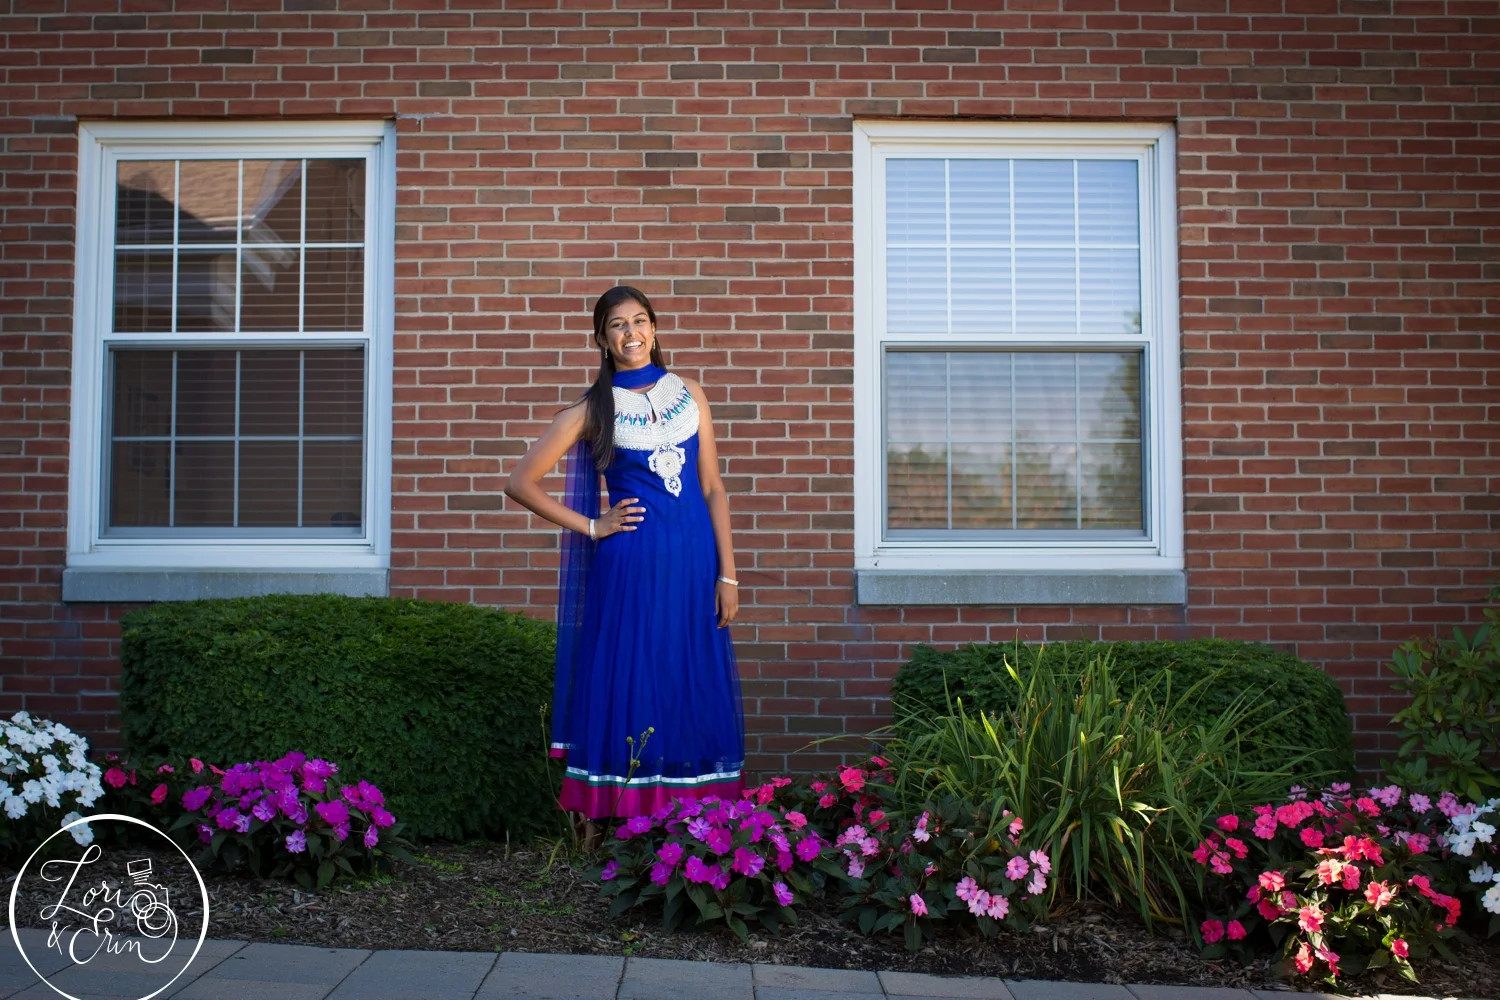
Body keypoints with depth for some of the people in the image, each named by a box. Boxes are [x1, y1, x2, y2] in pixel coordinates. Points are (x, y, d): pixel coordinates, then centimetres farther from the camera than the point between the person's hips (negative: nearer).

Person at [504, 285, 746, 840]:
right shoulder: (592, 410, 4)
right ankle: (600, 827, 11)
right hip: (630, 565, -3)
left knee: (693, 693, 5)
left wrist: (727, 573, 3)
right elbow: (521, 482, 3)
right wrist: (591, 527, -1)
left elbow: (713, 488, 8)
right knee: (625, 690, 0)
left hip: (692, 563, 3)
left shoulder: (689, 394, 11)